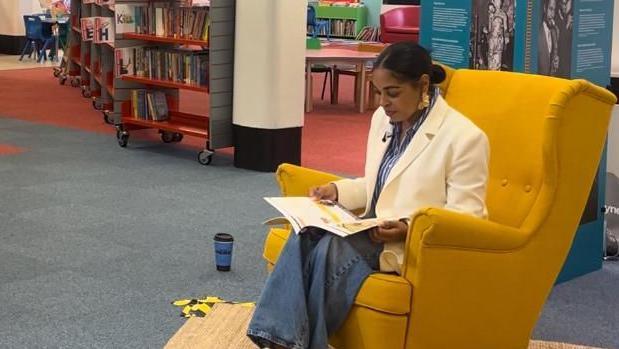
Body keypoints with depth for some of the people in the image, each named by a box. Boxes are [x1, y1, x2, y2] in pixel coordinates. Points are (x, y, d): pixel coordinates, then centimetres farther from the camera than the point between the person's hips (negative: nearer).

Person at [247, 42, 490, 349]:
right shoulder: (383, 118, 11)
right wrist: (338, 190, 3)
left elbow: (464, 218, -13)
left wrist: (409, 229, -27)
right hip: (374, 230, 7)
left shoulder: (465, 137, -12)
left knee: (330, 249, -30)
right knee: (305, 235, -24)